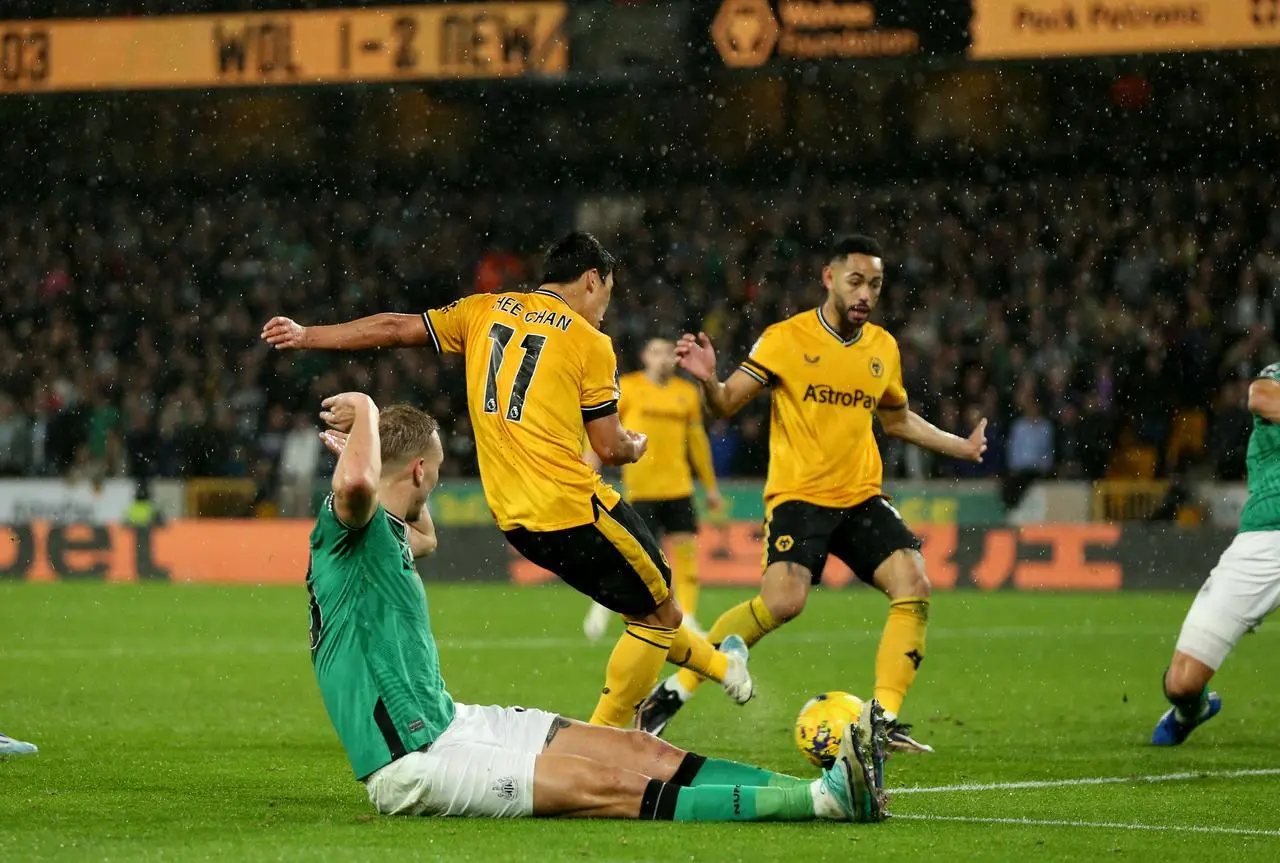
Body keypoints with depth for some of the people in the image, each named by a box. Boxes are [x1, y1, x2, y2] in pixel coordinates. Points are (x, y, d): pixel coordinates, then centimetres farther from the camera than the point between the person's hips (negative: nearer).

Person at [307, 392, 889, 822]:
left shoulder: (384, 533, 16)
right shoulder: (346, 530, -14)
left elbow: (424, 538, 42)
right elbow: (356, 485, -40)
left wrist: (370, 450, 31)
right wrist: (364, 412, -22)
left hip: (447, 719, 11)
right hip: (413, 763, -11)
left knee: (641, 754, 1)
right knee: (608, 786, -19)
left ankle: (831, 789, -5)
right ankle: (826, 800, -26)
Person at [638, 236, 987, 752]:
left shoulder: (884, 348, 9)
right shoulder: (787, 339, -6)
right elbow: (727, 404, -7)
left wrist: (960, 446, 22)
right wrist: (708, 380, -28)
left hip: (862, 496, 5)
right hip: (798, 494, -5)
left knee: (914, 587, -15)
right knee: (784, 600, -25)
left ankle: (884, 719, -9)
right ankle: (675, 690, -10)